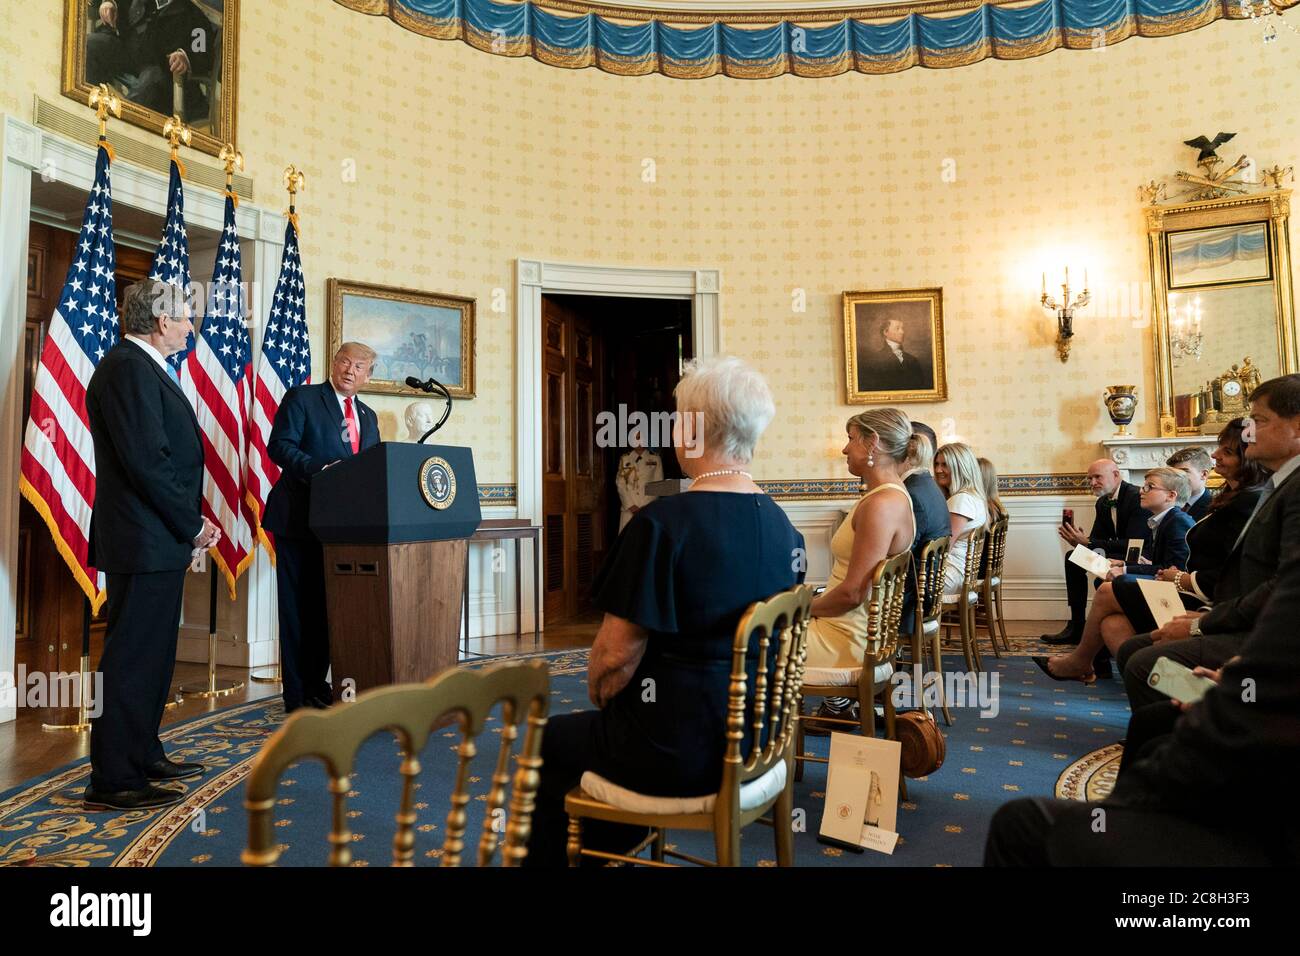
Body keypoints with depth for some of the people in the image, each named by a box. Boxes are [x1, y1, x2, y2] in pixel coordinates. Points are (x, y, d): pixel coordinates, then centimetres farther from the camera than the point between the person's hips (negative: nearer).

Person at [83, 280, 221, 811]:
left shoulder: (144, 368, 17)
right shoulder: (128, 368, -15)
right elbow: (146, 460, -22)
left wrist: (191, 517, 9)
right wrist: (191, 525, -14)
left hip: (160, 539, 11)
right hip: (145, 540, -11)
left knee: (152, 653, 17)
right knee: (132, 657, -3)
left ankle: (143, 755, 30)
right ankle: (114, 780, 7)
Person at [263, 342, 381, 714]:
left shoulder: (368, 416, 18)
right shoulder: (301, 398, 0)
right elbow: (279, 445, -11)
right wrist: (319, 469, -25)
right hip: (299, 519, -6)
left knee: (327, 607, 11)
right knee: (298, 607, 0)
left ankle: (318, 685, 21)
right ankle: (297, 695, 7)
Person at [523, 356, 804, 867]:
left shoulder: (663, 522, -23)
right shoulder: (784, 527, -1)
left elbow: (618, 654, -19)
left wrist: (599, 696, 4)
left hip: (681, 753, -7)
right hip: (752, 742, 7)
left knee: (552, 742, 20)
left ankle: (547, 855, 37)